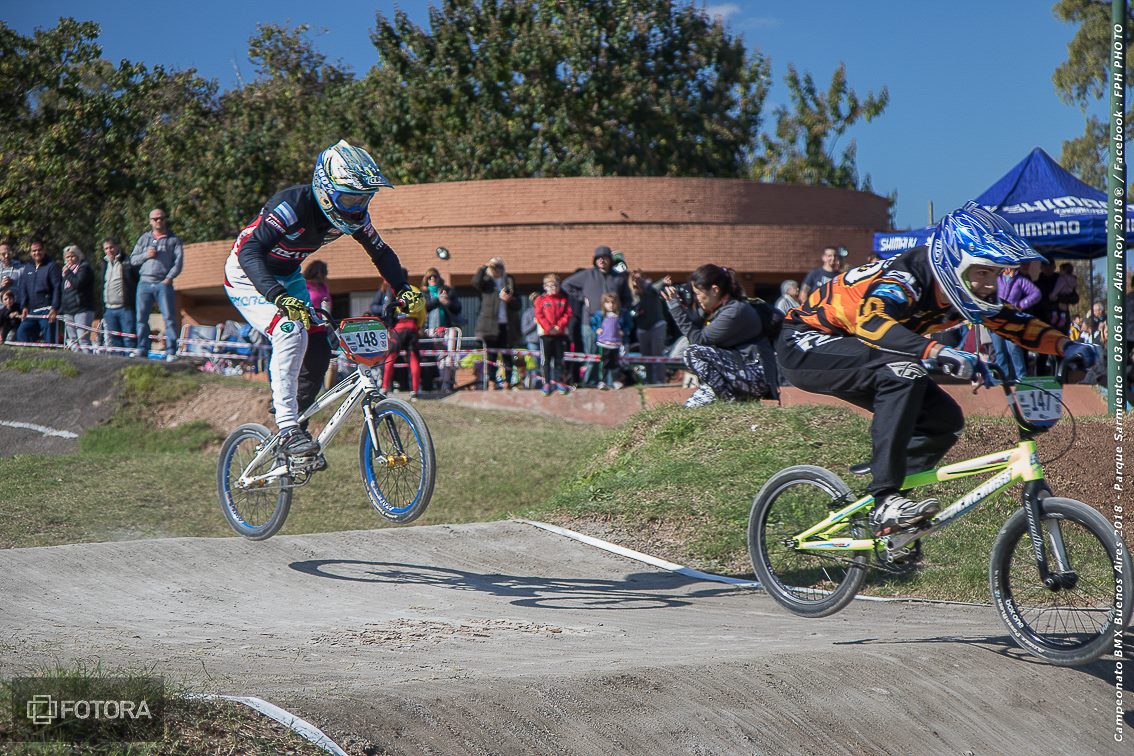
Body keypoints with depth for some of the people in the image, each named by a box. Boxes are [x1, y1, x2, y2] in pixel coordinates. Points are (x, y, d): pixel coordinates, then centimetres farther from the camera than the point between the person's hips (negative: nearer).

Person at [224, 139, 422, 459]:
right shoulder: (292, 205, -34)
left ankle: (297, 426, 15)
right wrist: (278, 297, -55)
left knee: (317, 351, -3)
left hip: (287, 276, 7)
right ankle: (287, 428, -27)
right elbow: (250, 252, -41)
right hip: (248, 277, -7)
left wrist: (404, 289, -18)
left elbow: (381, 253, -1)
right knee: (292, 331, -29)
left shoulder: (352, 214, -14)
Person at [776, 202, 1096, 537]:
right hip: (806, 345, -9)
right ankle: (885, 500, -33)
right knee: (904, 369, -34)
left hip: (849, 349, 9)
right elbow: (870, 320, -51)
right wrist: (936, 352, -64)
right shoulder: (905, 280, -31)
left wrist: (1066, 346, -14)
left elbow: (1014, 323, 4)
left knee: (944, 420, -3)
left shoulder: (961, 291, -6)